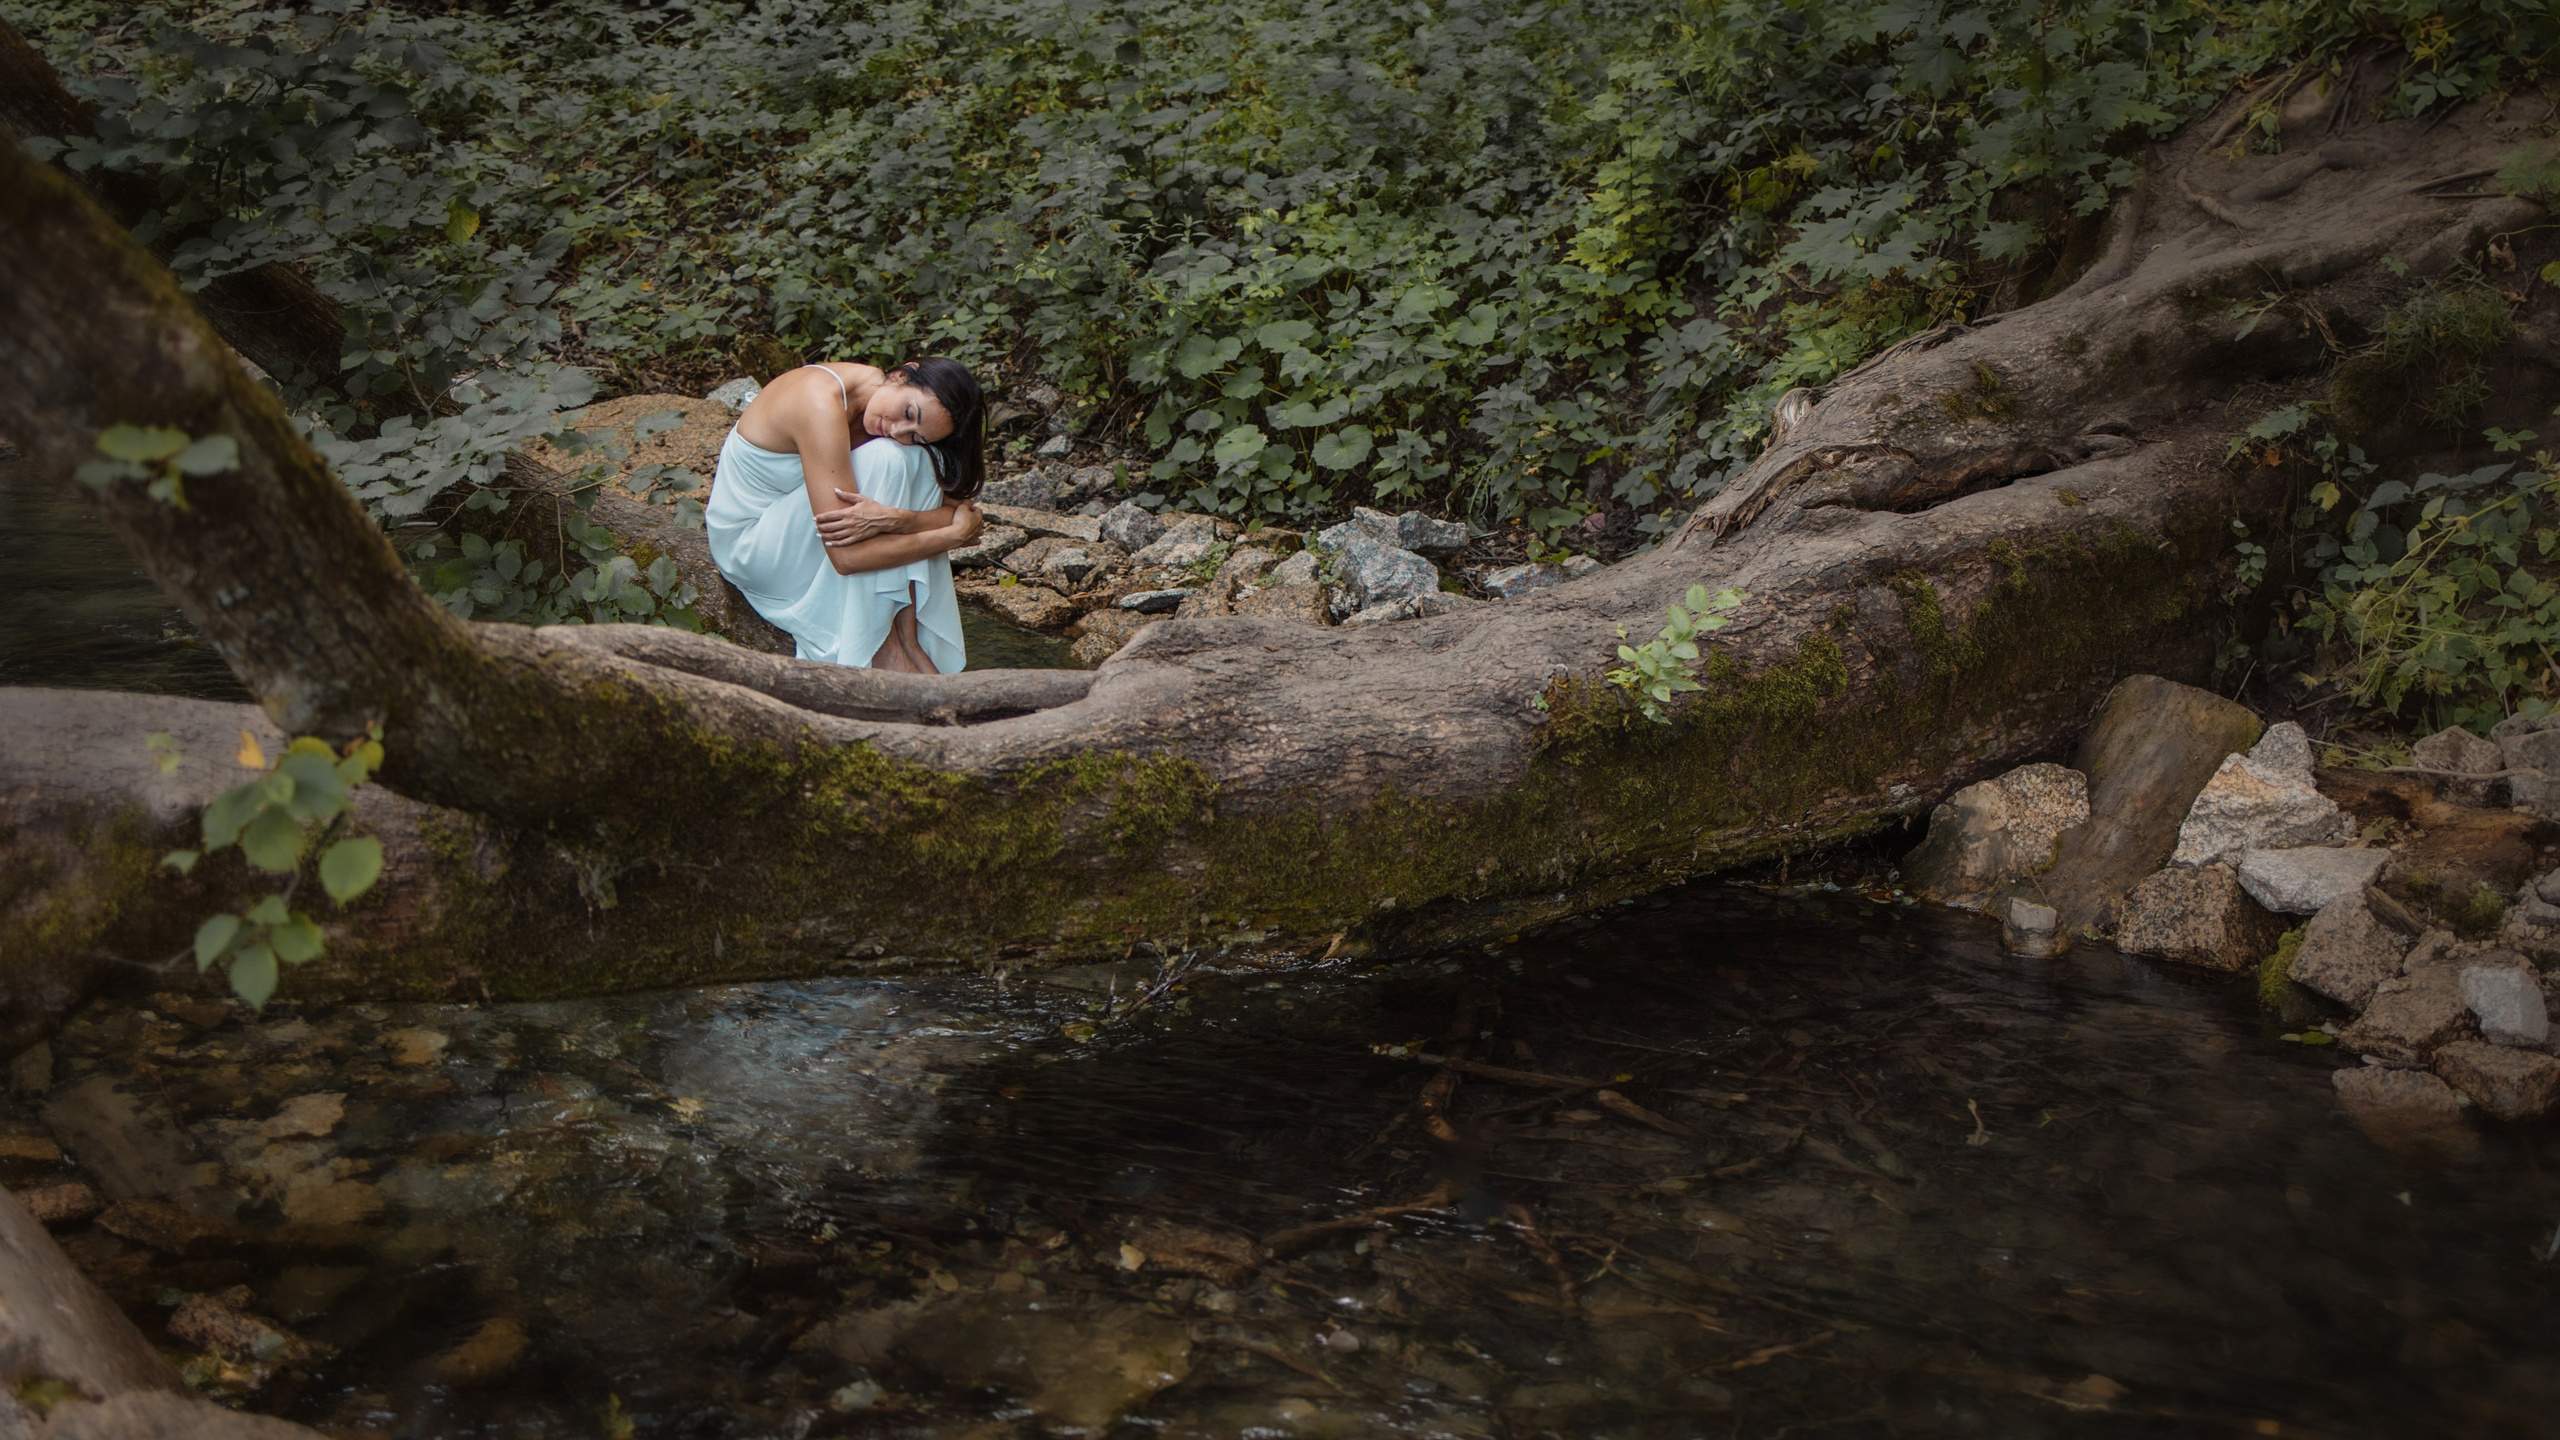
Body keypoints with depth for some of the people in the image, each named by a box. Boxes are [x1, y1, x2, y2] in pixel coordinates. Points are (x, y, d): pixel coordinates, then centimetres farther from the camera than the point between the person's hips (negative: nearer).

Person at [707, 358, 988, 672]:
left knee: (924, 461, -16)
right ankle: (876, 644, -21)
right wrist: (956, 532, -28)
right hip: (748, 544, -7)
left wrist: (892, 519, -35)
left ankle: (907, 634, -18)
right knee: (882, 461, -28)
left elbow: (964, 512, -15)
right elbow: (846, 557, -35)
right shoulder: (822, 407, -31)